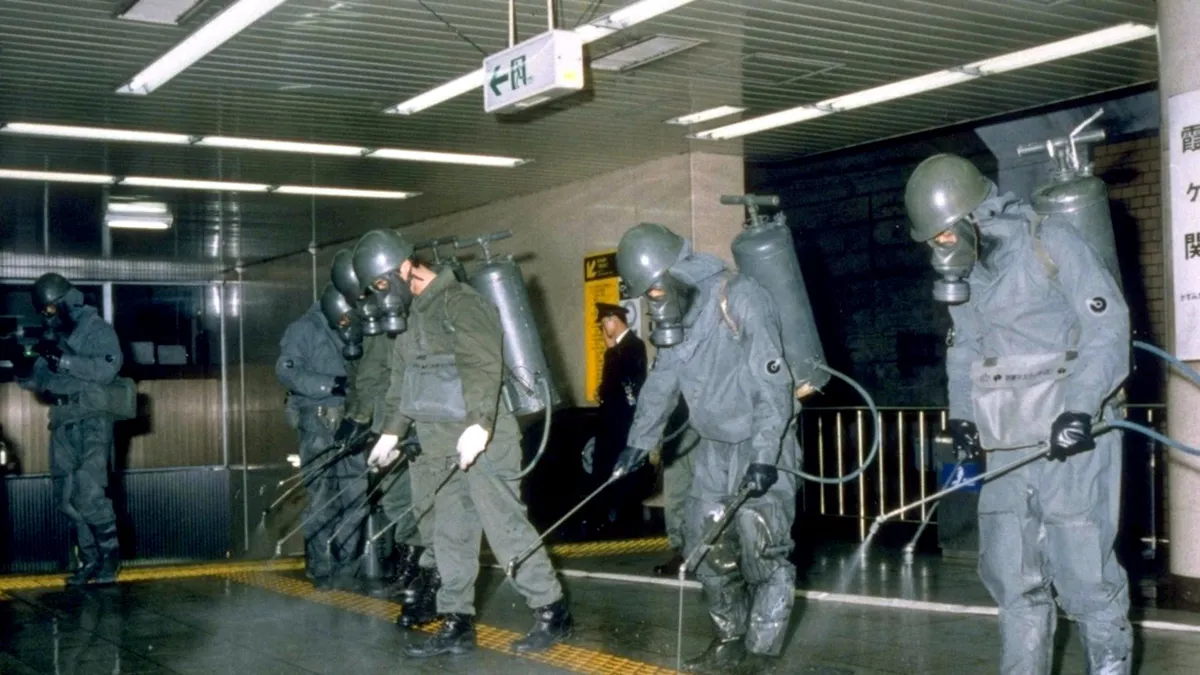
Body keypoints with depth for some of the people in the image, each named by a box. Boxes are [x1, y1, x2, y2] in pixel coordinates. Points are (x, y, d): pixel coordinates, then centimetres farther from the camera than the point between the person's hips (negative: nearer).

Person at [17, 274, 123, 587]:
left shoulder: (97, 329, 0)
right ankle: (90, 559, 12)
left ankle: (110, 552, -1)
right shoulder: (51, 336, 18)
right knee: (67, 498, 5)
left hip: (92, 419, -7)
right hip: (62, 423, 7)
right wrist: (24, 375, -6)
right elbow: (40, 380, 16)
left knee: (89, 492, -16)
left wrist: (65, 360, -22)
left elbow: (107, 369, -15)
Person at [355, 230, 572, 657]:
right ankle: (457, 624, 16)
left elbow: (483, 367, -22)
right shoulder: (413, 316, 19)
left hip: (481, 441, -9)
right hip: (441, 445, 9)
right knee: (451, 534, 9)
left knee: (506, 527, -6)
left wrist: (479, 425, -32)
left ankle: (552, 613, 5)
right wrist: (391, 433, 19)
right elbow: (402, 382, 25)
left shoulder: (460, 302, -10)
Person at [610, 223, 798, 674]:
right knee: (706, 543, 9)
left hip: (763, 439, -8)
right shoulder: (675, 314, 5)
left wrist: (764, 455, -27)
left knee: (761, 547, -9)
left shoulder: (740, 299, -19)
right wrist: (639, 442, 20)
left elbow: (772, 382, -23)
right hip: (714, 444, 8)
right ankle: (731, 637, 23)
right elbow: (661, 382, 17)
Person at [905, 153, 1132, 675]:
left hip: (1070, 438, -6)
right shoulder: (965, 269, 12)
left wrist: (1081, 407, -21)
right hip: (1007, 446, 6)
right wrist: (961, 412, 5)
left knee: (1080, 568, -4)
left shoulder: (1050, 243, -8)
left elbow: (1107, 325, -12)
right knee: (1010, 573, 7)